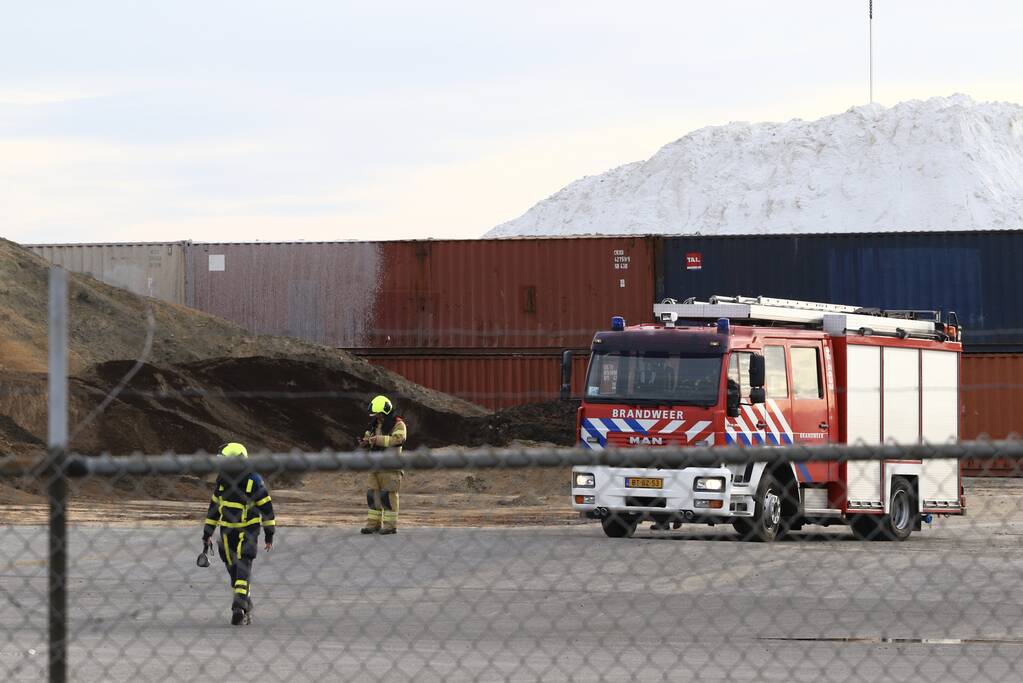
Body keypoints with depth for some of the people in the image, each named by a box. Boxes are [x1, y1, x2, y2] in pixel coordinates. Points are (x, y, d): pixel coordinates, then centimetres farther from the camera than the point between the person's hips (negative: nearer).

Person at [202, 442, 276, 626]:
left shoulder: (253, 480, -7)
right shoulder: (222, 479, 3)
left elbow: (266, 507, -1)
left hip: (248, 532, -4)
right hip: (227, 532, 4)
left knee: (243, 568, -9)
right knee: (234, 571, 1)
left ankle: (239, 608, -10)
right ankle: (247, 610, 6)